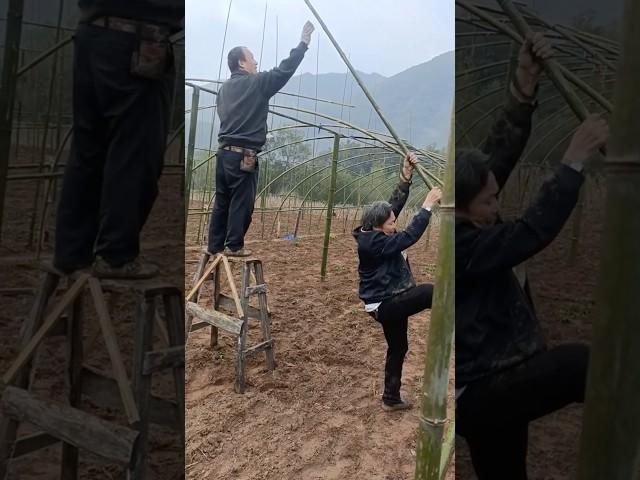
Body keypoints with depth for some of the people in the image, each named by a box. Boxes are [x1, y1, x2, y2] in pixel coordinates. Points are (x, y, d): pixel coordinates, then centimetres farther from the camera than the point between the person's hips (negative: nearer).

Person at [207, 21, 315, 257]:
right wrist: (303, 43, 3)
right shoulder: (256, 83, -4)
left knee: (222, 201, 10)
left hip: (224, 151, 7)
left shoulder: (225, 88, 16)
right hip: (243, 154, -7)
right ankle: (234, 246, 1)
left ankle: (215, 245, 14)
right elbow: (284, 70, -4)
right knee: (241, 202, -1)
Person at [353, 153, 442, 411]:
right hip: (385, 305, -10)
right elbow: (409, 236, -30)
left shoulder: (373, 233, 0)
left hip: (389, 302, 10)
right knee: (431, 291, -24)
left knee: (397, 348, 19)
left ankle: (391, 399, 32)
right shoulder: (374, 243, -26)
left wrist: (406, 178, -5)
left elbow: (394, 205, 4)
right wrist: (428, 205, -25)